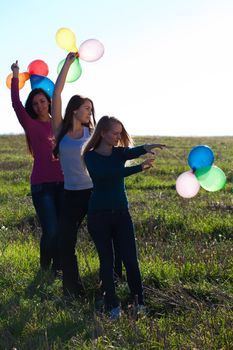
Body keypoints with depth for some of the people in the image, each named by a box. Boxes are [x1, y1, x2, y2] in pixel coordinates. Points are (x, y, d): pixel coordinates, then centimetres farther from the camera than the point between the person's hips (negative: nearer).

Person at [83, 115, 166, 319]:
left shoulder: (119, 153, 5)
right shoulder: (91, 157, -6)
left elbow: (133, 152, -18)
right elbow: (106, 174, -23)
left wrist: (147, 148, -43)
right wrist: (140, 167, -31)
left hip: (121, 213, 3)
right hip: (98, 215, -3)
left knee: (131, 259, -1)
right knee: (107, 260, 3)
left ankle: (139, 303, 7)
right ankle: (113, 306, 13)